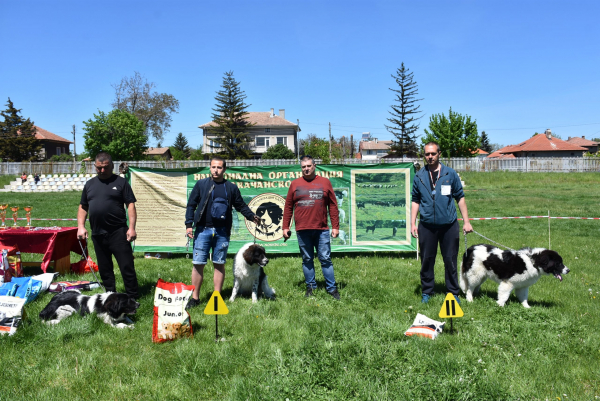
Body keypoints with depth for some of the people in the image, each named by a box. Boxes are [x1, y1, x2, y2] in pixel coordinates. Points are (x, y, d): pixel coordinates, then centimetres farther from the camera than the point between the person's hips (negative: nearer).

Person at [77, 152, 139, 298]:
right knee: (104, 269, 12)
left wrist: (132, 227, -12)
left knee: (127, 266, -5)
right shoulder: (90, 184, 15)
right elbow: (83, 207, 19)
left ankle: (133, 297, 4)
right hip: (97, 234, 5)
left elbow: (131, 205, -3)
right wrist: (81, 226, 6)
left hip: (118, 232, -5)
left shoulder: (120, 182, 2)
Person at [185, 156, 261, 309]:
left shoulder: (231, 188, 10)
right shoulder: (201, 184, 7)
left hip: (222, 232, 1)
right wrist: (189, 224, -3)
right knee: (198, 264, -1)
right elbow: (191, 205, 6)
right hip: (203, 230, -1)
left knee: (219, 264, 6)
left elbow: (241, 206, 13)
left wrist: (252, 216, -3)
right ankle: (195, 298, 11)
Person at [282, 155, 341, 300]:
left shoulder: (325, 182, 7)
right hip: (302, 230, 1)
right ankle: (310, 287, 19)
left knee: (325, 259, 2)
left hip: (322, 230, -1)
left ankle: (332, 288, 11)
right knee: (307, 260, 8)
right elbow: (288, 207, 10)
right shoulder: (295, 184, 9)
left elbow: (333, 205, 7)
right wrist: (285, 227, 5)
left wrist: (335, 226, 2)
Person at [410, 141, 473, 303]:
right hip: (426, 225, 1)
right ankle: (426, 292, 22)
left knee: (451, 260, 6)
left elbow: (460, 198, 6)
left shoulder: (450, 174, 2)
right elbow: (415, 201, 10)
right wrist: (412, 223, 3)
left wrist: (466, 221, 2)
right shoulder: (419, 176, 6)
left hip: (449, 225, -1)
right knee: (427, 260, 8)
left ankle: (453, 293, 20)